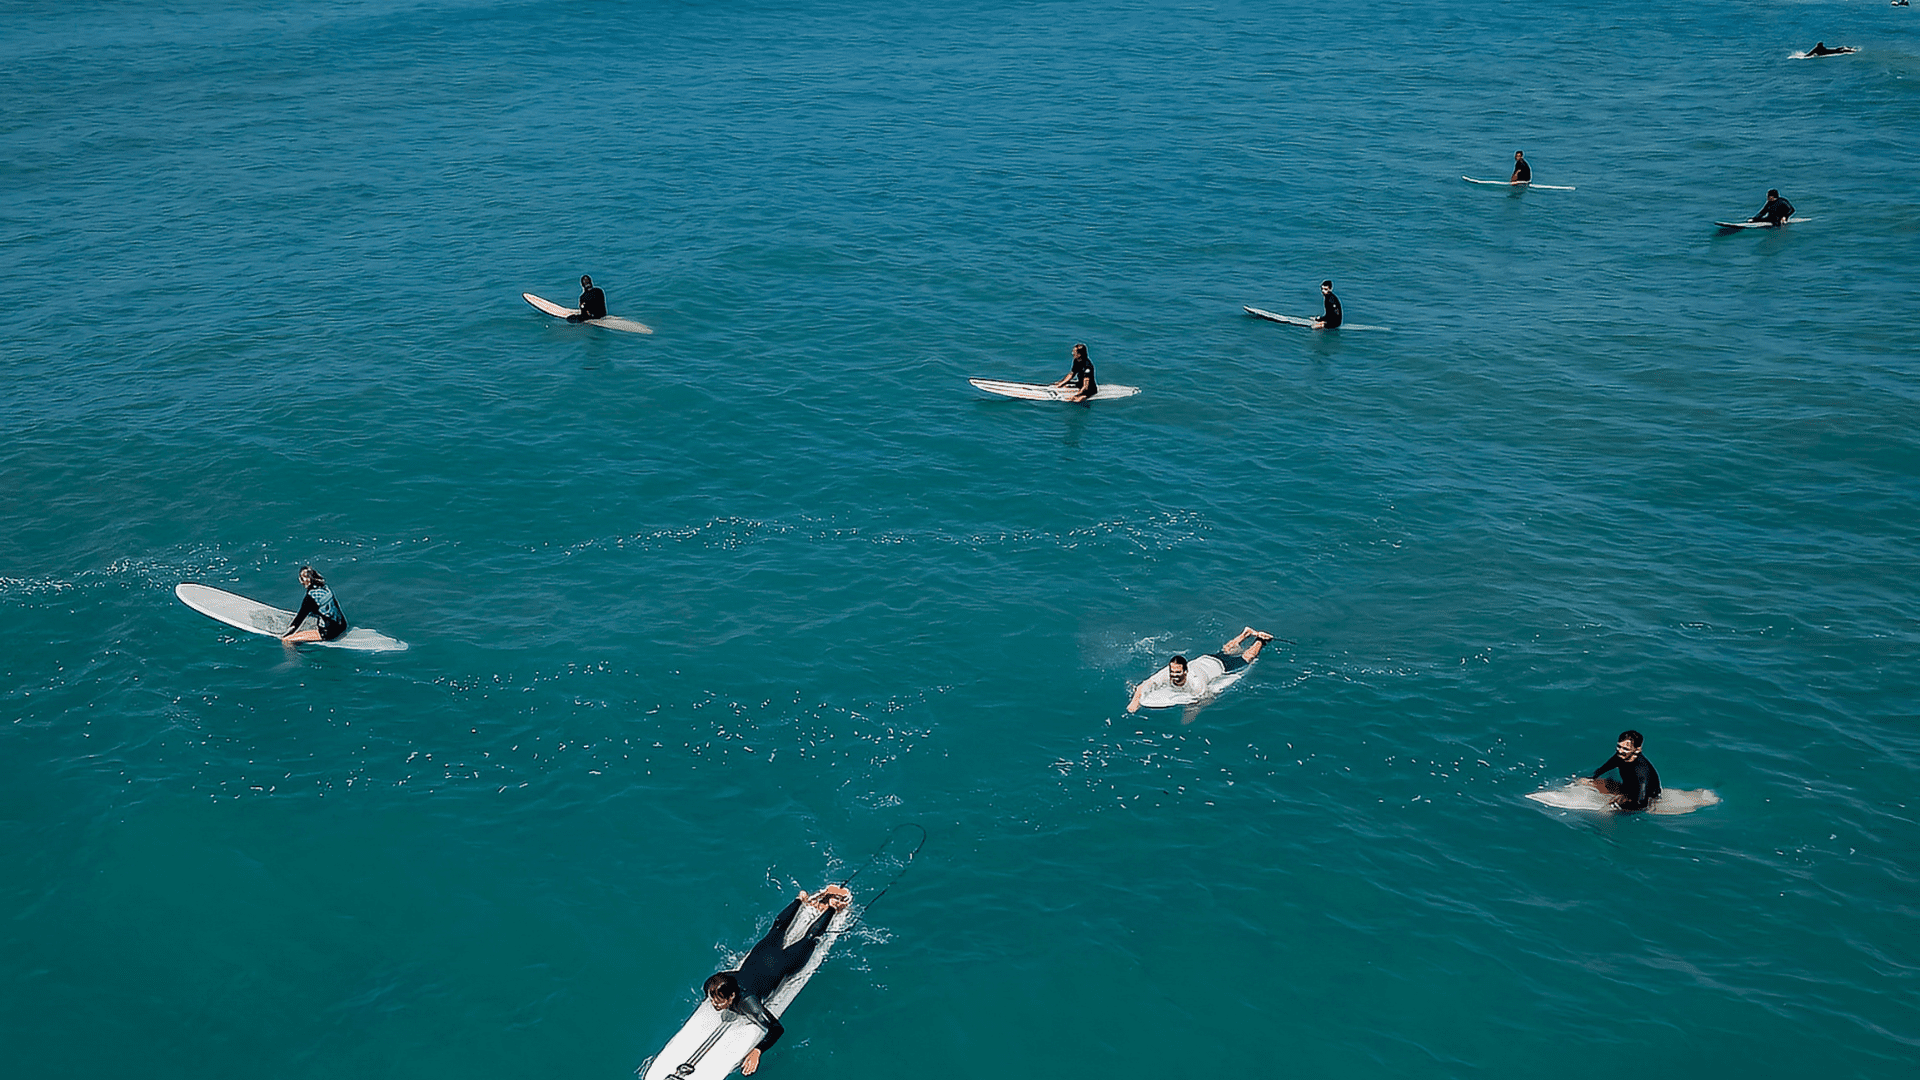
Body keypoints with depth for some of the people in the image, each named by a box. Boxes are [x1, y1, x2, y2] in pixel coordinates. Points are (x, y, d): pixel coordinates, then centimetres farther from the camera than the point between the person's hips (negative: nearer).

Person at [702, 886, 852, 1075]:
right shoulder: (711, 985, -28)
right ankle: (801, 898, 56)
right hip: (760, 953, 4)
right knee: (778, 927, 34)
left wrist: (757, 1052, -53)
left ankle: (831, 906, 44)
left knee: (810, 937, 24)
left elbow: (777, 1028, -45)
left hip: (782, 963, -4)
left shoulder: (746, 1002, -42)